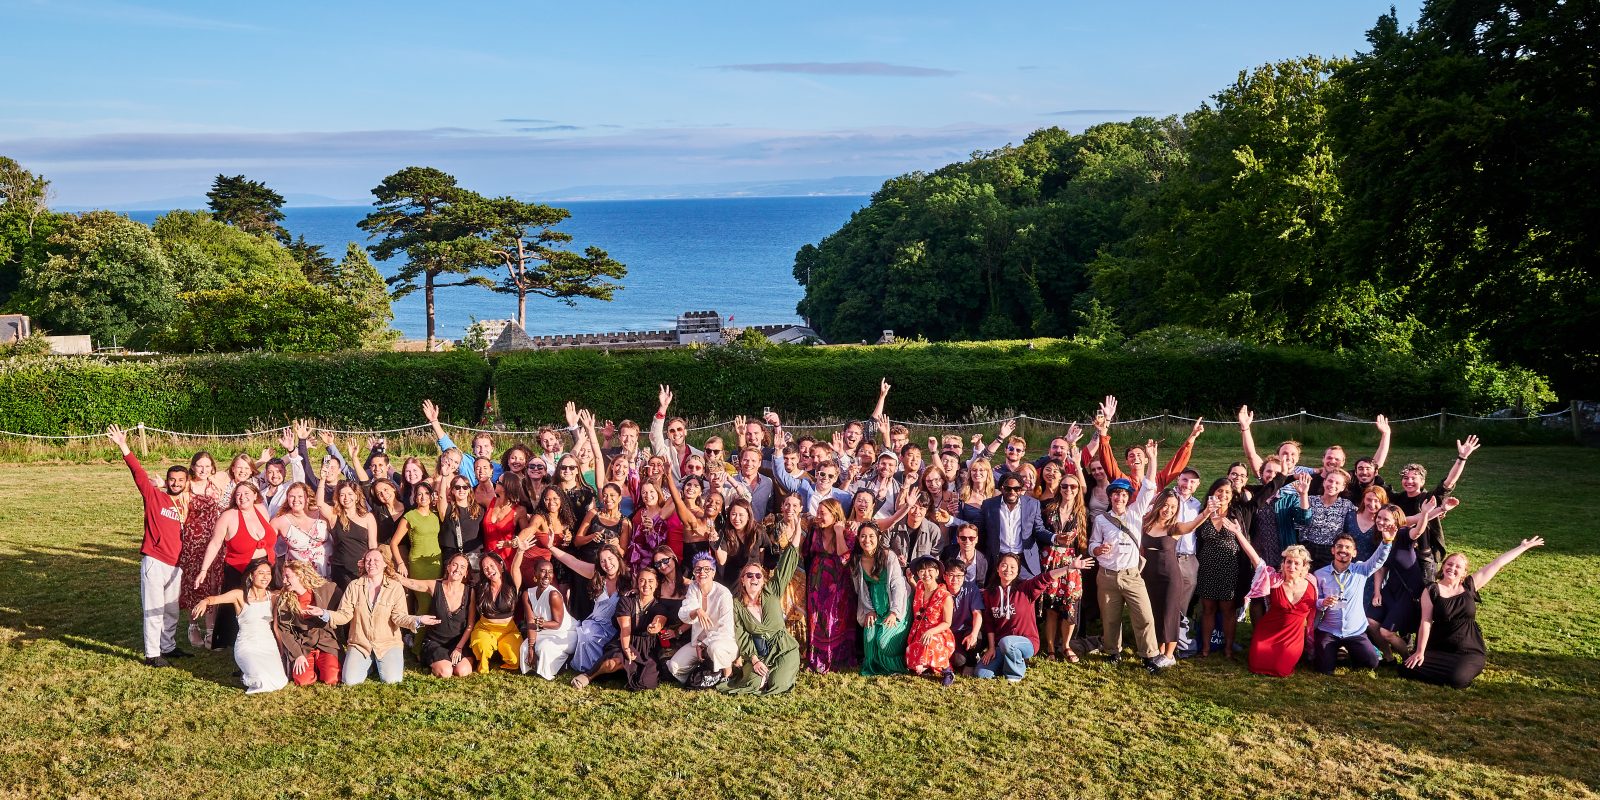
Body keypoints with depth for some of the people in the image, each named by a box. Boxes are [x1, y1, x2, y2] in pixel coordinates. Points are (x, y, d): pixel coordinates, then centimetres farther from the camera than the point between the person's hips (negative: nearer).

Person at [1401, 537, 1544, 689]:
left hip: (1468, 652, 0)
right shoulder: (1432, 591, -4)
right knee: (1408, 669, -22)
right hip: (1438, 649, 0)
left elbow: (1497, 563, 4)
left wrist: (1524, 547, 9)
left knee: (1457, 679, -30)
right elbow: (1426, 622, -8)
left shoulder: (1470, 586, 2)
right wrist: (1420, 652, -12)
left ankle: (1467, 669, 8)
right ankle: (1448, 669, 7)